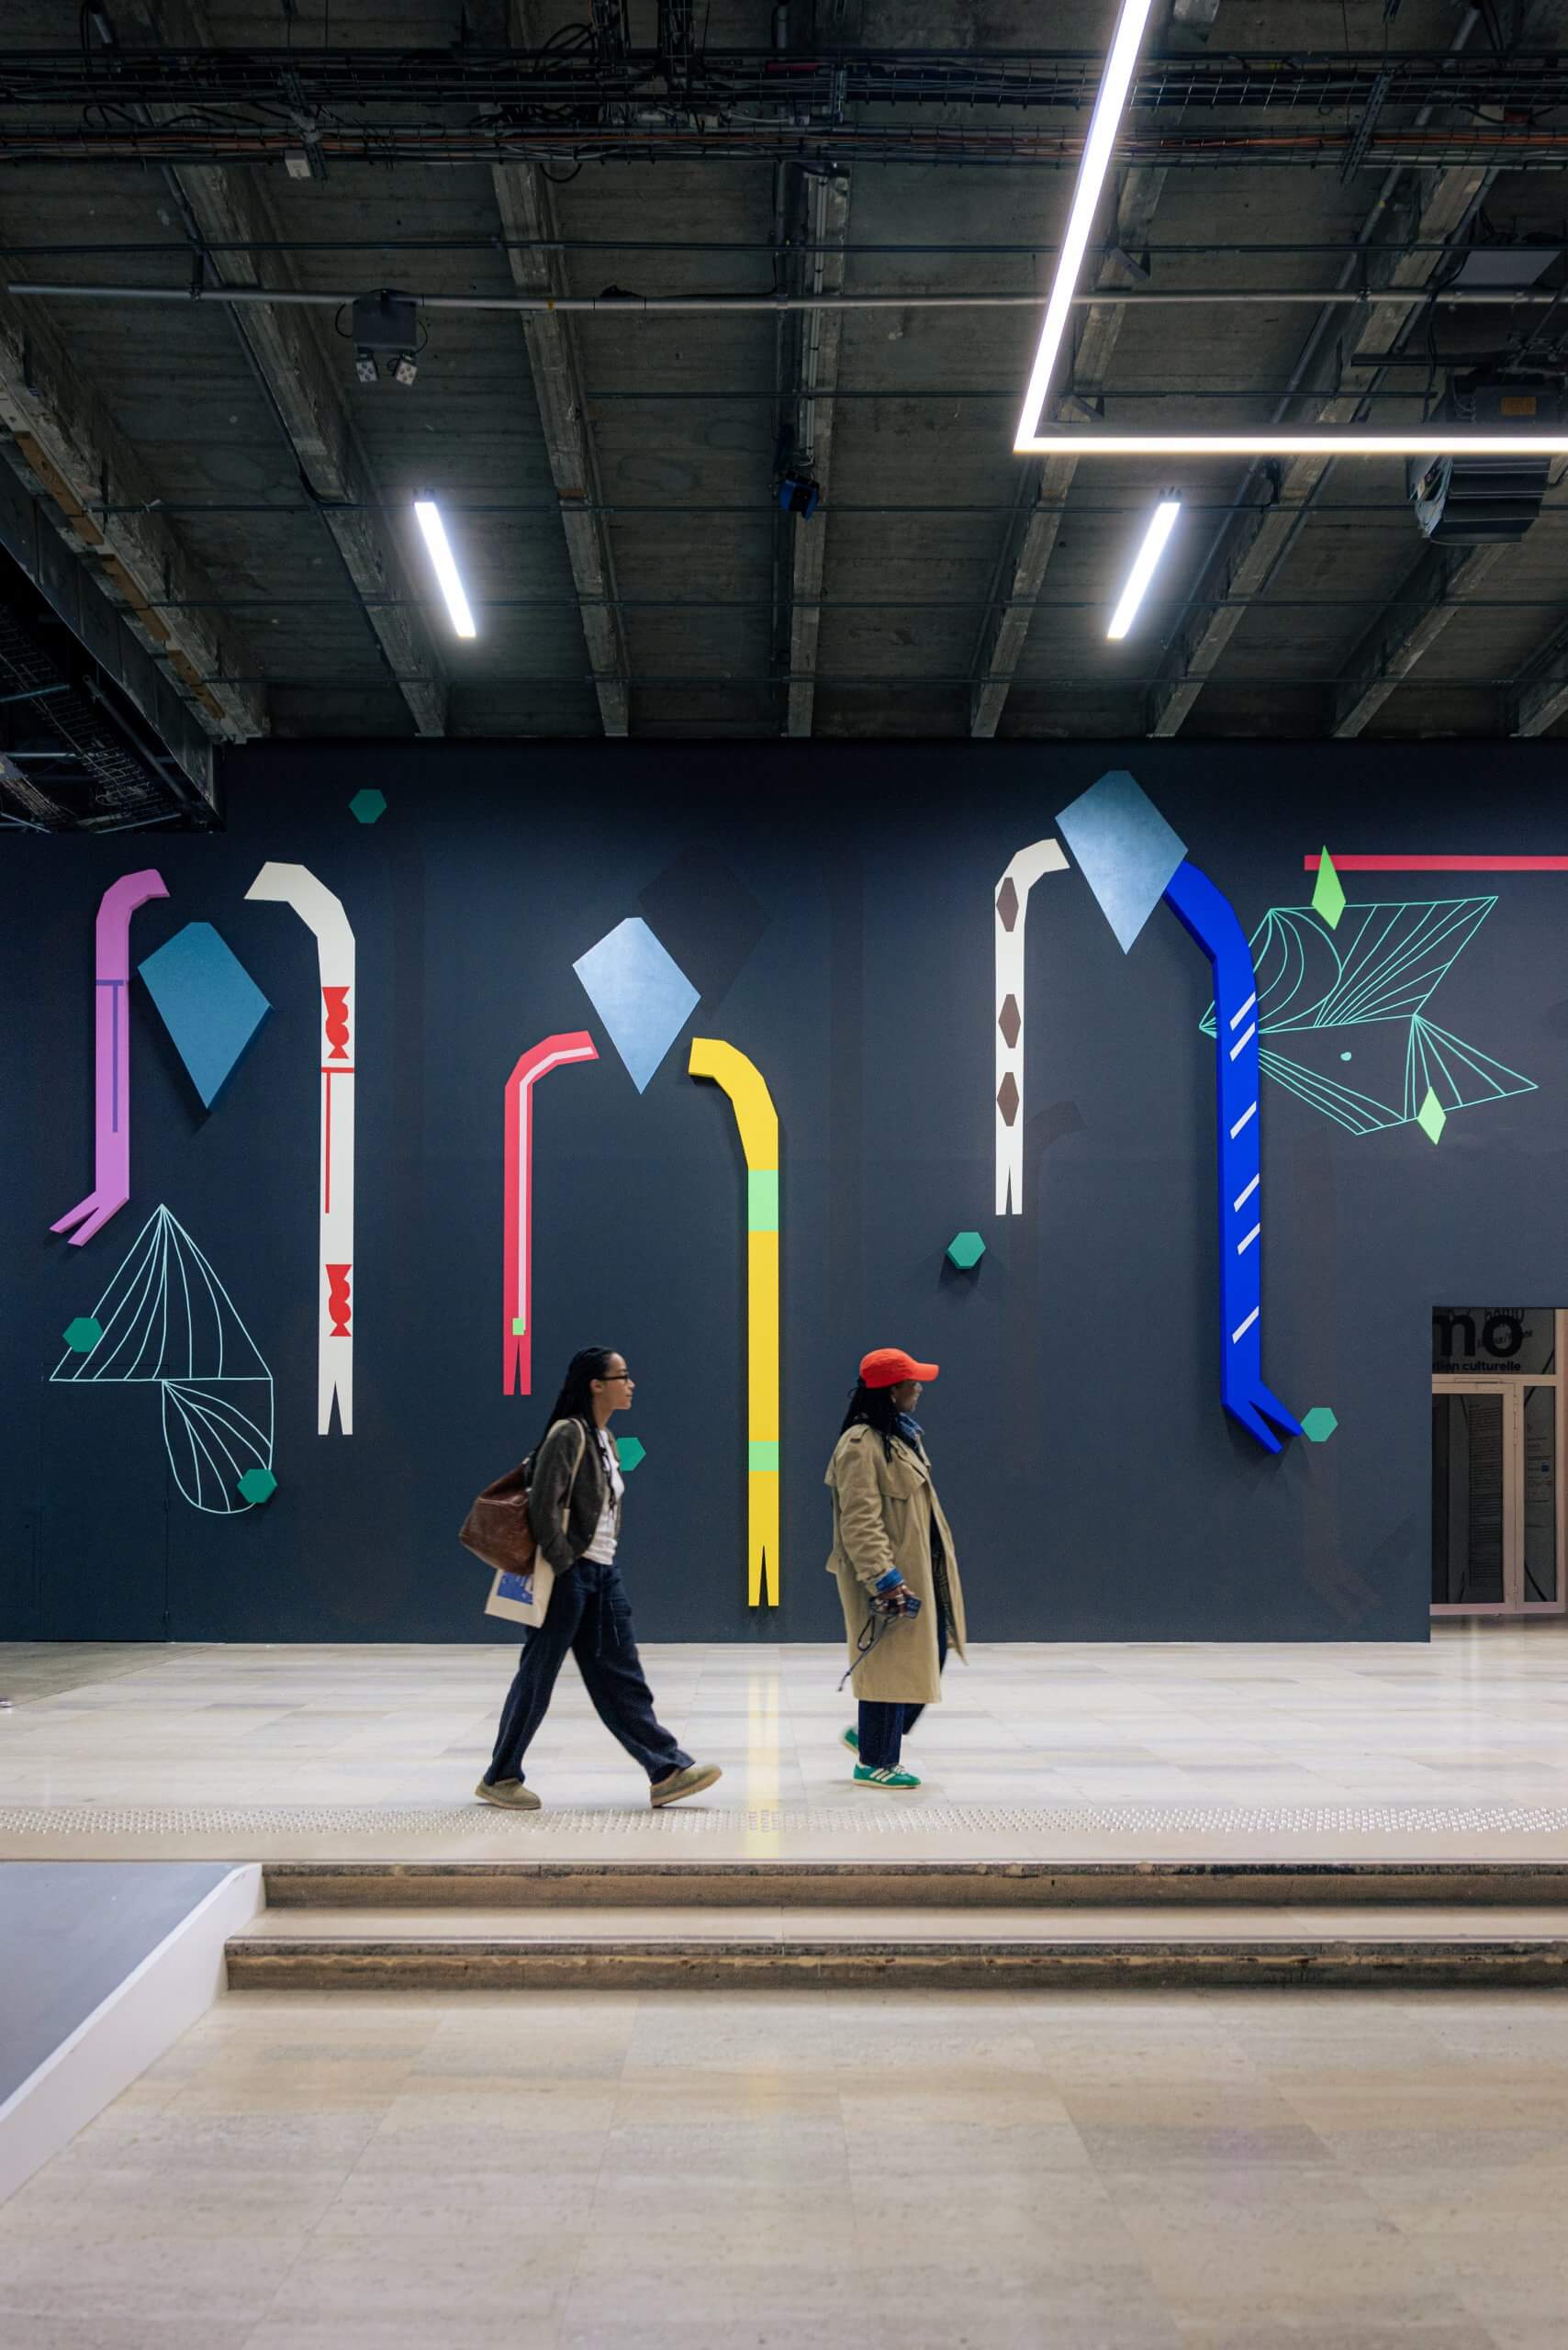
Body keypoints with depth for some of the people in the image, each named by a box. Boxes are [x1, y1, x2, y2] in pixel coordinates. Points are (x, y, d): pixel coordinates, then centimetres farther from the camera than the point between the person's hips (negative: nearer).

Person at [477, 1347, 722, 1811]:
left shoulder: (604, 1439, 13)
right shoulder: (568, 1433, -14)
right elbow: (544, 1506, -19)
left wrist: (603, 1562, 15)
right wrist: (563, 1567, -18)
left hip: (602, 1574, 8)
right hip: (569, 1575, -8)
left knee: (622, 1677, 6)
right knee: (538, 1675, 1)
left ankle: (667, 1771, 3)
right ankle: (500, 1778, 13)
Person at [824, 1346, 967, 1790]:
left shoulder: (903, 1435, 14)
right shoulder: (860, 1445, -18)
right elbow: (860, 1522, -22)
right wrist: (884, 1579, -27)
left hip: (919, 1570, 10)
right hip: (889, 1576, -10)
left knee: (930, 1654, 12)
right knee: (890, 1664, -2)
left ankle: (871, 1736, 26)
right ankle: (875, 1762, 10)